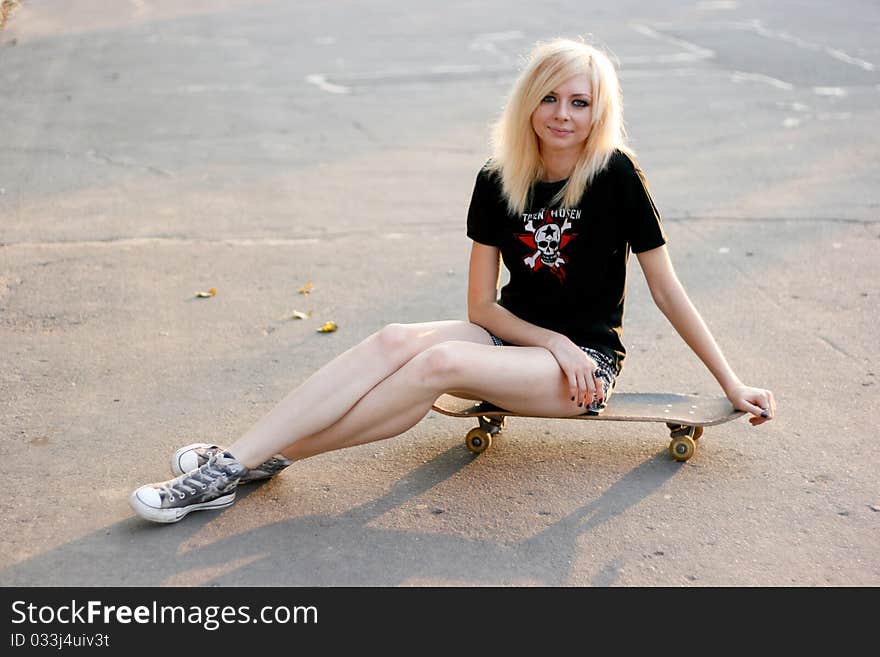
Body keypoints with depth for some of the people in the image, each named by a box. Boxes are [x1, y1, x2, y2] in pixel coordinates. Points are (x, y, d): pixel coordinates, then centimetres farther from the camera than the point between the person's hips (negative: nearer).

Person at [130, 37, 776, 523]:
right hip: (514, 335, 4)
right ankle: (235, 458, -31)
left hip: (588, 360, -4)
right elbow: (482, 305, 0)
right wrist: (555, 343, -15)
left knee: (441, 363, -31)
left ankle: (266, 459, -27)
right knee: (396, 340, -25)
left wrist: (733, 386, -3)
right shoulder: (499, 182, -2)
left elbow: (667, 290, -5)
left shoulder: (616, 175, -12)